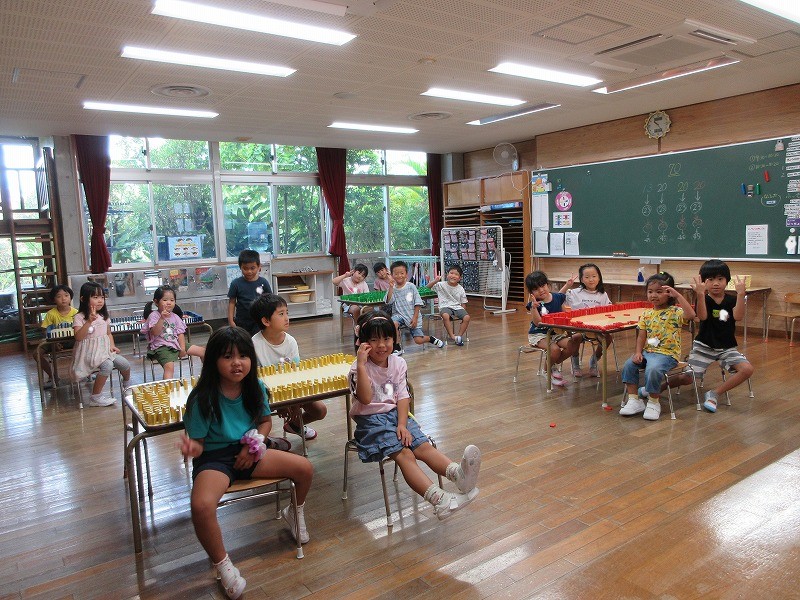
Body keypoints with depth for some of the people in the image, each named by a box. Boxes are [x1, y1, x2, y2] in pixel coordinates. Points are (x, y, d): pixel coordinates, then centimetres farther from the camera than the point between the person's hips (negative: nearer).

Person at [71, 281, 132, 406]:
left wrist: (112, 345, 0)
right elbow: (78, 337, -23)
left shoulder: (104, 316, 9)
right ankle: (95, 397, -17)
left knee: (125, 364, -7)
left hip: (104, 349, 6)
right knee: (107, 365, -31)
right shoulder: (79, 317, -10)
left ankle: (127, 385, 29)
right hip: (89, 352, -6)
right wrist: (89, 321, -33)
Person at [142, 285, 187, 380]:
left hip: (176, 345, 6)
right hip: (161, 347, -6)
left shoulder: (175, 317, 12)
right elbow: (155, 333, -17)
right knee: (169, 366, -34)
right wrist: (162, 318, -26)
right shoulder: (154, 315, -3)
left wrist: (183, 348, -6)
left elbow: (180, 333, 7)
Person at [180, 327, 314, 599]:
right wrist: (192, 448, -37)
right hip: (214, 458, -4)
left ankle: (295, 512, 28)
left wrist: (253, 445, -8)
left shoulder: (255, 388, -6)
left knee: (305, 468, -8)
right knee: (201, 506, -35)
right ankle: (222, 565, -5)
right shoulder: (203, 398, -20)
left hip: (248, 452, 5)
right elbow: (198, 441, -13)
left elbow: (265, 420, 10)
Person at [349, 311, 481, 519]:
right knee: (404, 454, -27)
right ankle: (439, 499, -46)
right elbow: (365, 399, -22)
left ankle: (458, 474, -47)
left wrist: (402, 424, -14)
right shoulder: (359, 368, -8)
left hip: (396, 414, 5)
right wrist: (361, 365, -28)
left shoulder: (398, 363, 6)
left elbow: (402, 396, 2)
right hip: (371, 420, -5)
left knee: (423, 445, -21)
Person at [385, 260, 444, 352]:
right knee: (393, 323, -33)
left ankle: (431, 338, 27)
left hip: (412, 316, -1)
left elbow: (417, 303, -1)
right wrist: (391, 287, -21)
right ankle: (396, 348, -14)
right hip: (399, 315, 1)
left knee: (419, 340, -9)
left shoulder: (411, 286, -2)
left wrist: (415, 317, -8)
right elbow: (388, 301, -15)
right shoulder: (392, 289, 1)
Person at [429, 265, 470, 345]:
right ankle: (452, 336, -27)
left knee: (467, 317, -24)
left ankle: (459, 336, -10)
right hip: (445, 307, -3)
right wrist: (435, 281, -17)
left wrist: (463, 312, -6)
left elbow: (463, 303, 10)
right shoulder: (441, 285, 2)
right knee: (445, 316, -38)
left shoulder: (460, 289, 7)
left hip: (457, 307, 3)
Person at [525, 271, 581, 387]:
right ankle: (548, 369, 3)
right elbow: (538, 323, -22)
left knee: (573, 346, -17)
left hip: (557, 332, 5)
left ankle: (554, 365, 8)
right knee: (555, 349, -30)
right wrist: (534, 307, -35)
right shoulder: (534, 303, -12)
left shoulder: (558, 297, 0)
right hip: (539, 334, -5)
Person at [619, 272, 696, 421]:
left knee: (653, 369, -32)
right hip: (648, 351, 6)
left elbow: (690, 315, -29)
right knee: (629, 365, -13)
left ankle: (654, 402, -9)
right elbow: (641, 336, 9)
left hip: (667, 353, -6)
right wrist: (638, 352, -6)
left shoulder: (675, 312, -6)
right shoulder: (647, 314, 10)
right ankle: (634, 399, -4)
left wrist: (678, 295, -26)